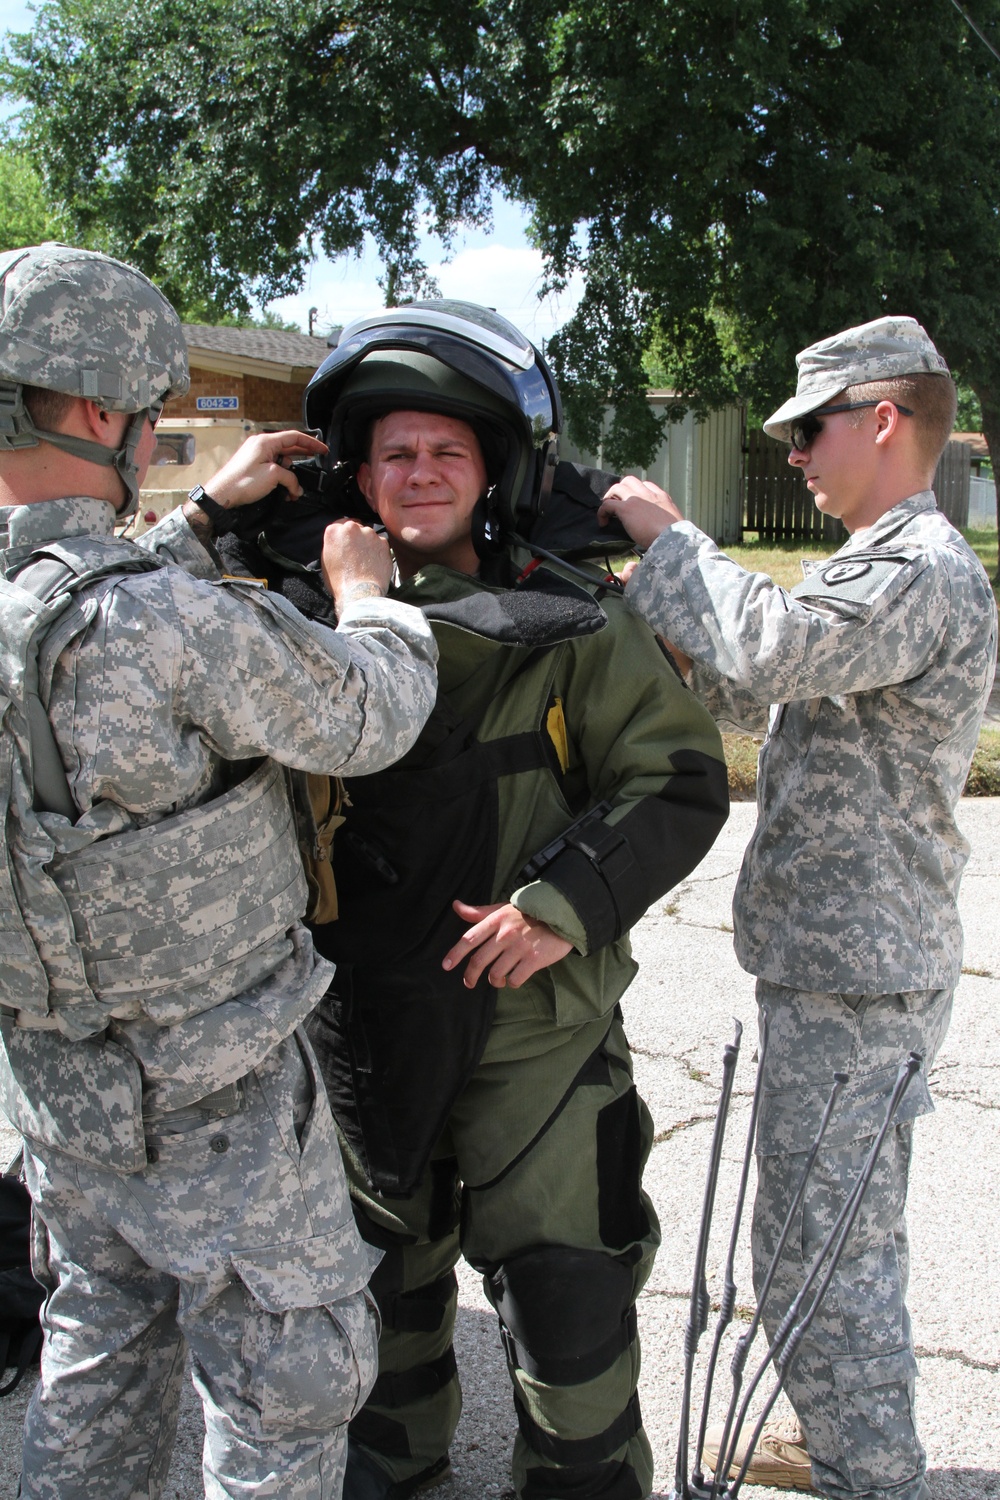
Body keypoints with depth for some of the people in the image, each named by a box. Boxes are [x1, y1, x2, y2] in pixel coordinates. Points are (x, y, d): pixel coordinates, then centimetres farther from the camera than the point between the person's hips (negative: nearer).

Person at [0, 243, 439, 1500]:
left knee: (103, 1349, 28)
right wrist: (365, 592, 3)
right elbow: (368, 721, -16)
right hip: (208, 1098, -7)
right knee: (284, 1385, 13)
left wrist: (205, 514, 19)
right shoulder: (170, 620, -30)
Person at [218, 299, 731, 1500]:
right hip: (360, 1013, 4)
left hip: (533, 1021, -4)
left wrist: (568, 902, -22)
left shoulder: (571, 625, -10)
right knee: (383, 1260, 24)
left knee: (561, 1287, 7)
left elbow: (679, 782, -11)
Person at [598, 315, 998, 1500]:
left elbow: (770, 644, -33)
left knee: (818, 1252, -1)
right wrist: (661, 611, 3)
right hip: (846, 958, 11)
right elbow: (754, 696, 19)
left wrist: (666, 536, -17)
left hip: (852, 977, -11)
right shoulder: (882, 567, 17)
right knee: (848, 1235, 22)